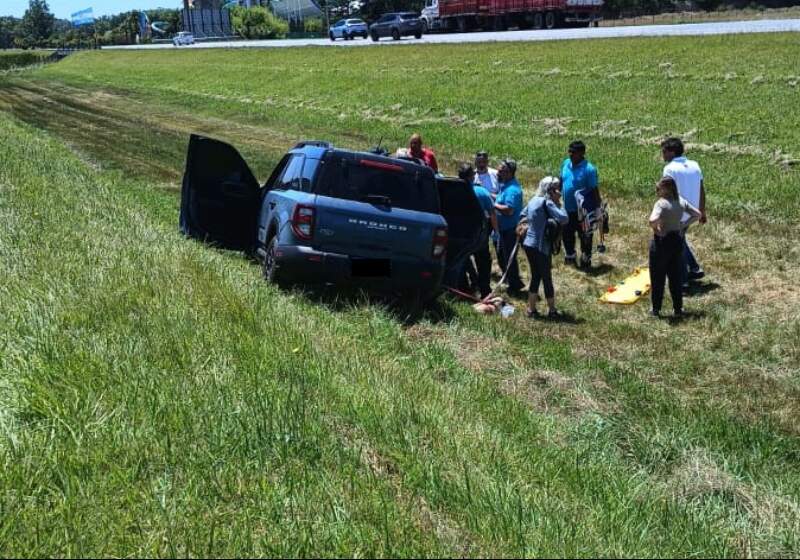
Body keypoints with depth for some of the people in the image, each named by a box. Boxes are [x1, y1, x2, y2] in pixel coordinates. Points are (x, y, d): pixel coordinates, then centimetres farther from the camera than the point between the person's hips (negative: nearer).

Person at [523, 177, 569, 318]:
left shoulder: (533, 200, 9)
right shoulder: (547, 202, -16)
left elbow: (524, 215, 24)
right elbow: (564, 219, -24)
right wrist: (558, 203, -14)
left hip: (528, 244, 8)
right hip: (541, 247, -8)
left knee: (535, 277, 17)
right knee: (547, 279, 4)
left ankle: (531, 309, 21)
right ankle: (552, 311, 14)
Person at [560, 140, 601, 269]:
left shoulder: (589, 169, -19)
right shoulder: (565, 164, -1)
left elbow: (594, 189, -15)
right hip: (567, 208, 6)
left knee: (584, 236, 10)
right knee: (567, 234, 20)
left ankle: (586, 259, 28)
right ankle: (570, 256, 42)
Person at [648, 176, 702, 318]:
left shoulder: (661, 203, -20)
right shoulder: (681, 201, 2)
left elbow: (653, 220, -36)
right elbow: (697, 214, 10)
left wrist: (656, 228, -17)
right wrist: (684, 224, 6)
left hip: (662, 242, -6)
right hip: (677, 240, 6)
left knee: (657, 277, 7)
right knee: (676, 277, 15)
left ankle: (656, 309, 14)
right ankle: (678, 308, 20)